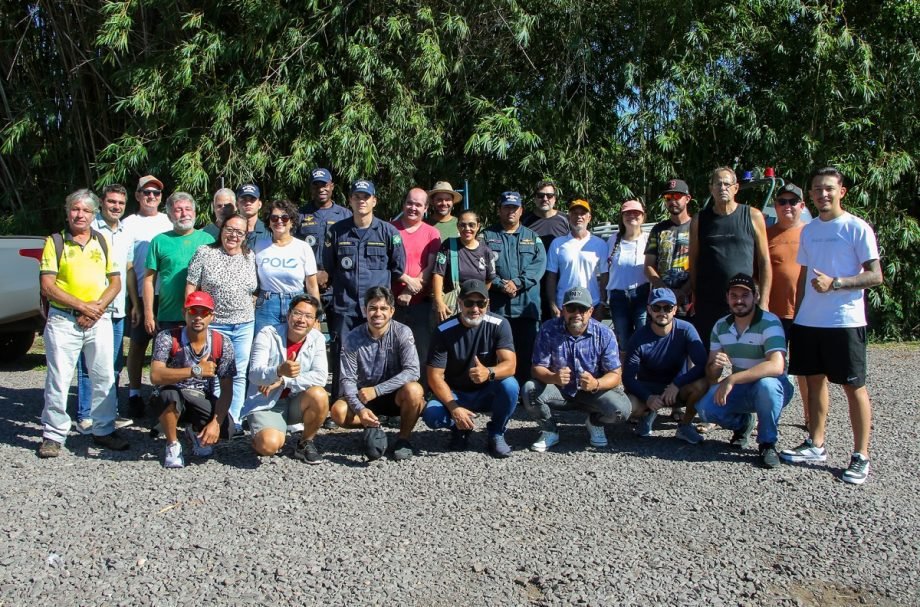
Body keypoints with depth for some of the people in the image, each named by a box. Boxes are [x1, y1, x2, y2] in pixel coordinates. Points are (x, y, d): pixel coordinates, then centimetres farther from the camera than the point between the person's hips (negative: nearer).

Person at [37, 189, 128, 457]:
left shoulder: (103, 242, 11)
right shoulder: (55, 242, 1)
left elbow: (116, 282, 8)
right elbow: (47, 286, -6)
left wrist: (97, 307, -9)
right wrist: (82, 306, -13)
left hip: (99, 319, 3)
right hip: (63, 320, -3)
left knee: (104, 378, 7)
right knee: (58, 379, 0)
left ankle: (104, 430, 18)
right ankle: (53, 435, 10)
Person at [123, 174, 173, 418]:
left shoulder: (170, 221, 12)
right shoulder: (129, 224, 3)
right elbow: (128, 268, 1)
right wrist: (135, 303, -5)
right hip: (142, 296, -2)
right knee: (138, 345, 5)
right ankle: (134, 395, 15)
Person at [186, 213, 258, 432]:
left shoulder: (250, 257, 8)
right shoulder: (204, 254, -1)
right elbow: (191, 287, -2)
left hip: (245, 325, 3)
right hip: (214, 324, -3)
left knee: (239, 375, 6)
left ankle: (234, 421, 14)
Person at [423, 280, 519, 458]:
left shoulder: (499, 325, -14)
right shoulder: (444, 331, -15)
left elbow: (510, 365, -24)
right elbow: (435, 376, -16)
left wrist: (489, 373, -47)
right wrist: (453, 408, -29)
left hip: (487, 392, 0)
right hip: (454, 394, 0)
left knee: (509, 385, -32)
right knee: (431, 415, -29)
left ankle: (496, 433, -4)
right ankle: (460, 428, 7)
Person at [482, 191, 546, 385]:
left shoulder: (533, 237, 17)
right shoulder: (487, 236, 12)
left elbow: (539, 264, 1)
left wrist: (518, 282, -13)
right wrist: (500, 284, -15)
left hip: (526, 305, 2)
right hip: (496, 306, -1)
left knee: (526, 354, 2)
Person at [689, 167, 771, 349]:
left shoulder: (753, 216, 5)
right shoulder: (699, 220, 9)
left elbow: (765, 262, 4)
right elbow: (693, 263, 10)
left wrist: (764, 302, -2)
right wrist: (694, 300, 4)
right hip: (707, 305, 1)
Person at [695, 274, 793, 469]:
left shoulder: (769, 323, -19)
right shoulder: (721, 326, -1)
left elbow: (776, 366, -36)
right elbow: (710, 375, 1)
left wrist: (732, 379, -40)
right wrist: (715, 366, -25)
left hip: (773, 389, -4)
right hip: (739, 389, 5)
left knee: (766, 383, -39)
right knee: (705, 407, -22)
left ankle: (768, 443, -14)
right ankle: (743, 423, 12)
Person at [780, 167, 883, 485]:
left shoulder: (857, 228, -5)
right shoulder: (808, 230, 13)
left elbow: (875, 275, -9)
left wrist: (834, 283, -20)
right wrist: (797, 314, 15)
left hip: (845, 321, -6)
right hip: (808, 321, 6)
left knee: (854, 386, 0)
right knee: (814, 380, 12)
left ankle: (860, 456, 7)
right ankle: (816, 445, 23)